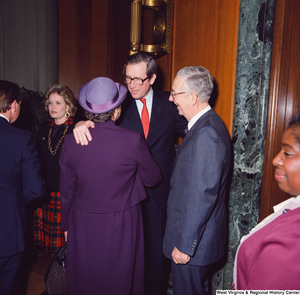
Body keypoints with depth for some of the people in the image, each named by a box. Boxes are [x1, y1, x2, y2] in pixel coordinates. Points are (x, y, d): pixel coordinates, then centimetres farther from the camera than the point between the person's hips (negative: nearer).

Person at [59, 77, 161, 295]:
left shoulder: (71, 141, -11)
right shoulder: (133, 140, -19)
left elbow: (67, 191, -1)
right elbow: (153, 179, -5)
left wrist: (67, 224, 14)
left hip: (83, 226, 2)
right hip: (122, 226, -2)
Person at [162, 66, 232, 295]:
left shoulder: (206, 133, -26)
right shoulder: (206, 124, 6)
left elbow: (203, 196, -27)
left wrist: (185, 245, -21)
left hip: (193, 241, -9)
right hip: (200, 234, 9)